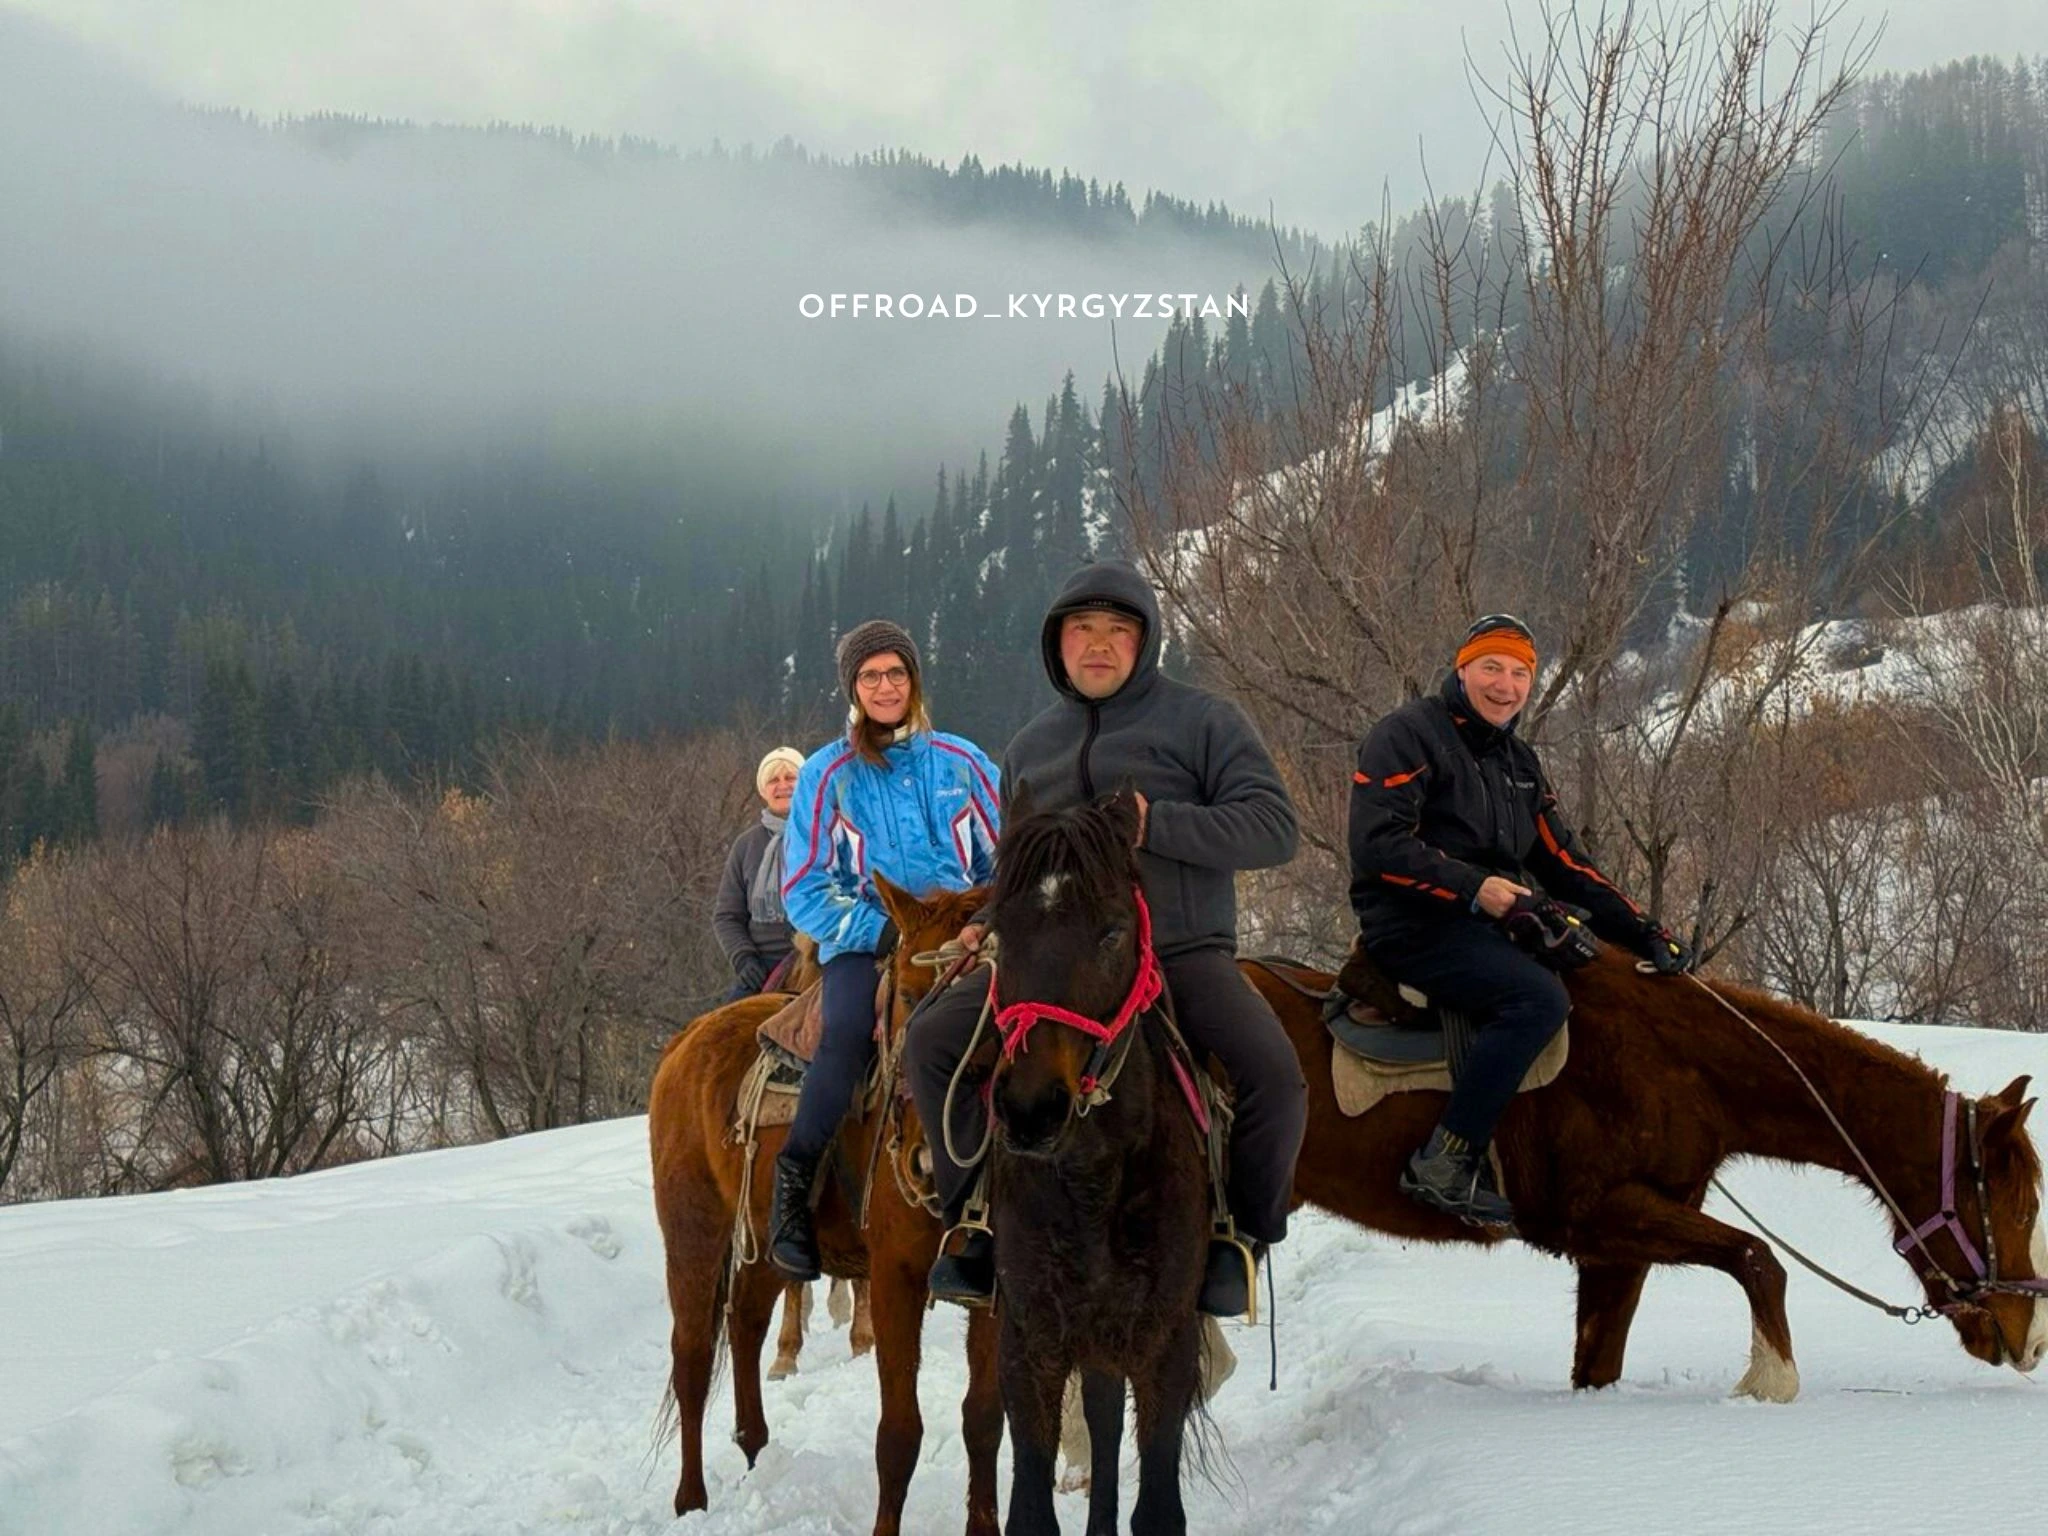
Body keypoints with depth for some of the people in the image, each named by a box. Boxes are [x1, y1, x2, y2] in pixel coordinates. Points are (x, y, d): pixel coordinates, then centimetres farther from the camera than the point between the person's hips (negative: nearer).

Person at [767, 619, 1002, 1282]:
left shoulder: (962, 763, 13)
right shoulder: (827, 775, 9)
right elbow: (804, 892, 4)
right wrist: (883, 931, -10)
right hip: (863, 947, -1)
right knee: (849, 1029, -36)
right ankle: (795, 1179, -24)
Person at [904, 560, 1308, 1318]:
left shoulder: (1201, 720, 3)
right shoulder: (1032, 745, 19)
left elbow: (1273, 827, -7)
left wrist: (1156, 824, -18)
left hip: (1182, 951, -4)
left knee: (1274, 1077, -28)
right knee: (931, 1042, -15)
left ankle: (1243, 1231, -3)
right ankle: (977, 1216, -1)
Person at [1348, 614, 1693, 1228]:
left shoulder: (1519, 762, 20)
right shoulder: (1409, 735, -6)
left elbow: (1564, 866, 20)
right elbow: (1377, 844, -17)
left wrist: (1644, 933, 9)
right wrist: (1472, 888, -22)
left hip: (1493, 926, 9)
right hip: (1412, 926, -9)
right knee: (1539, 998, -29)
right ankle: (1445, 1164, -27)